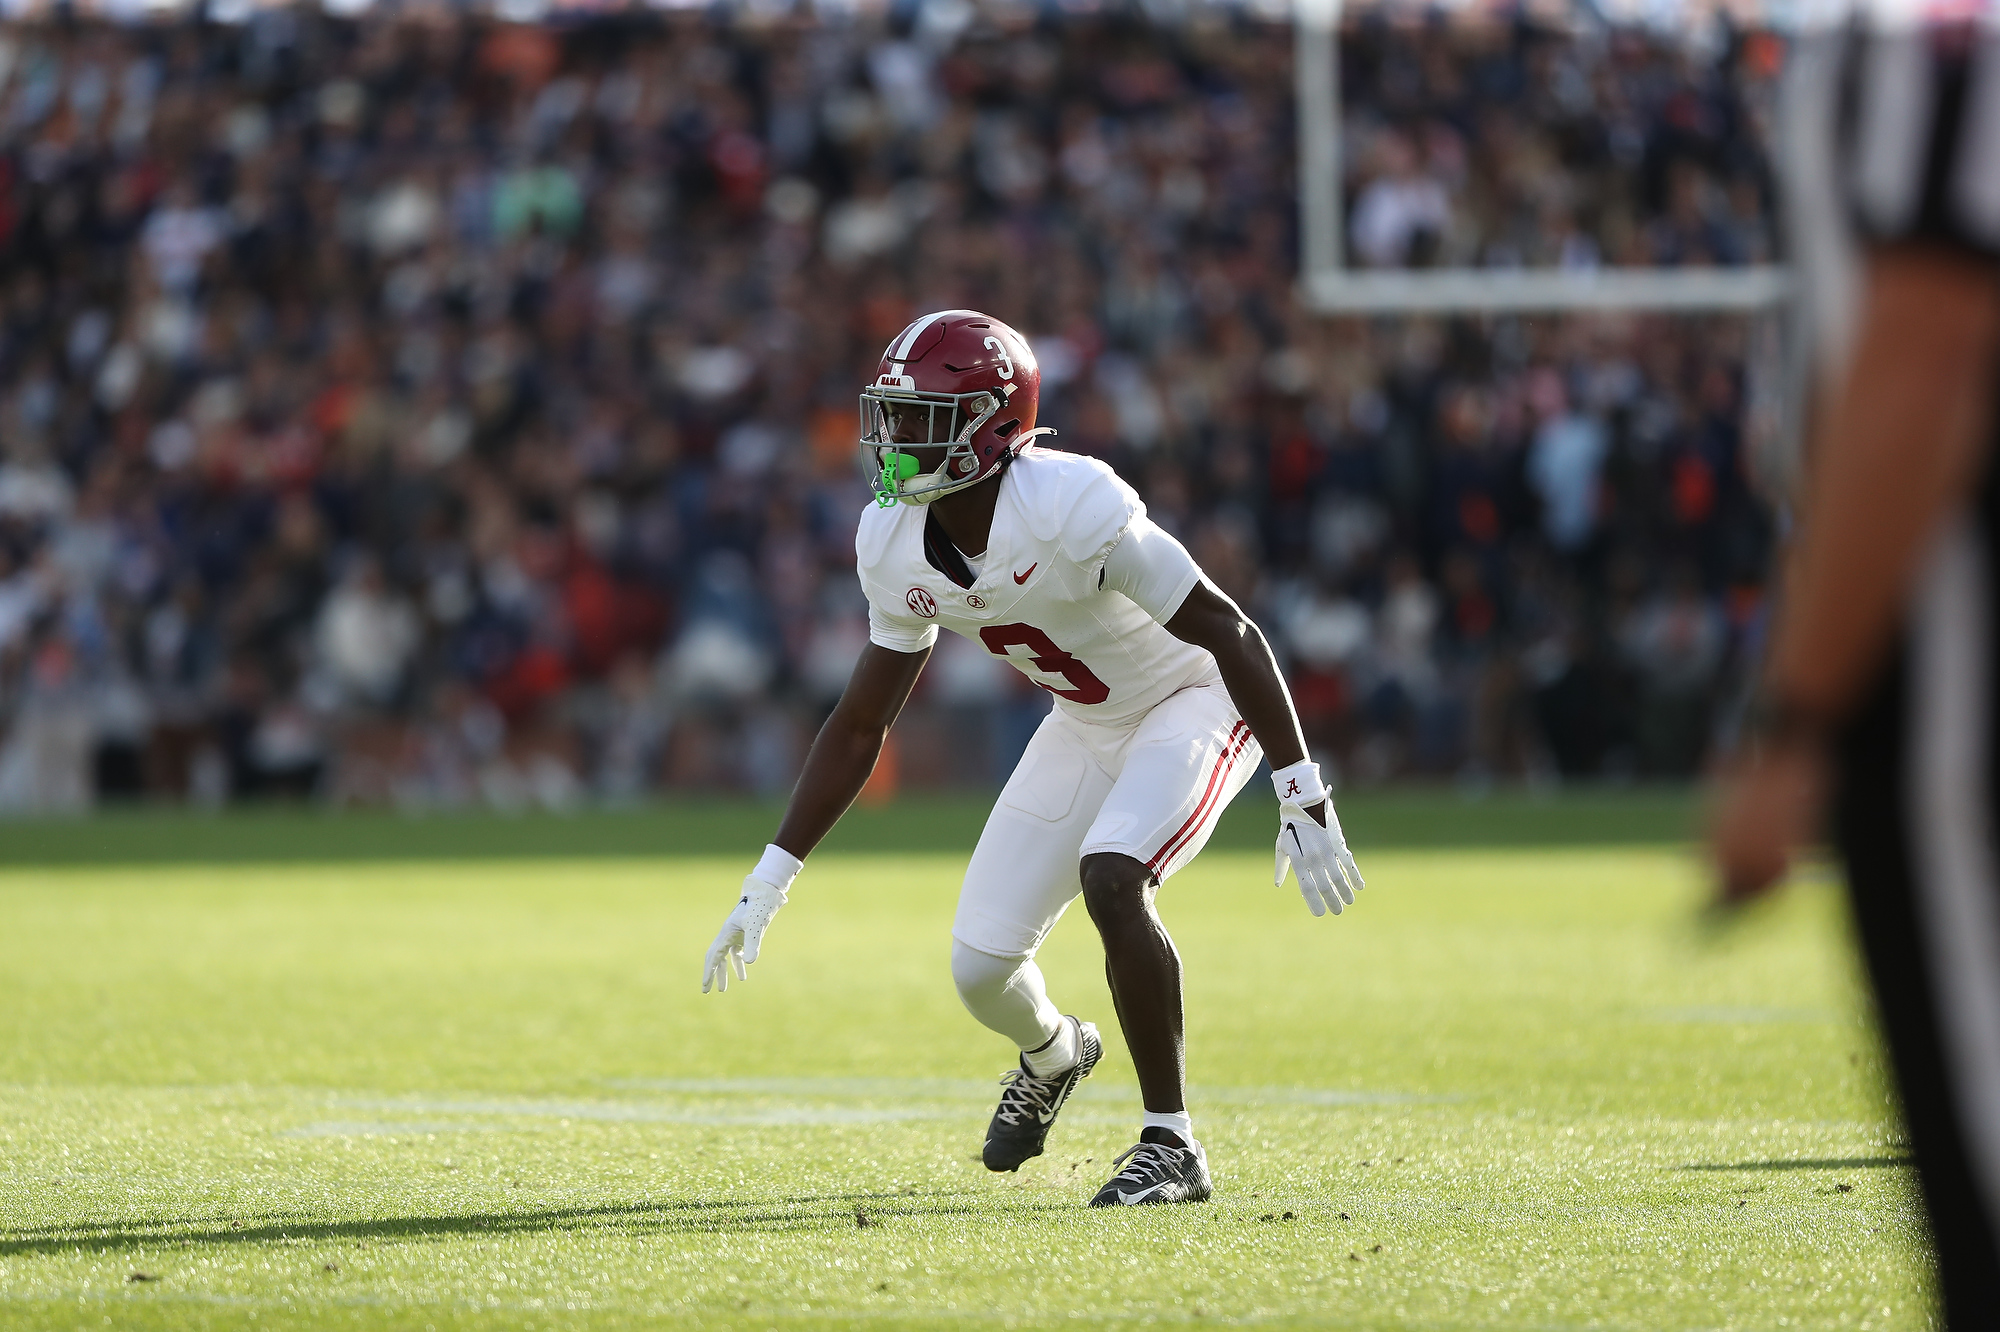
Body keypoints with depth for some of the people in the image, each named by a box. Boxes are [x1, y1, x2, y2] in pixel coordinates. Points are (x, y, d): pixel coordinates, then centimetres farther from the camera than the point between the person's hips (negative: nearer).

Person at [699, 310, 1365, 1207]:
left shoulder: (1069, 507, -33)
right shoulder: (896, 544, -12)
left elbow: (1229, 634, -28)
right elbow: (859, 726, -1)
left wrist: (1304, 803, -29)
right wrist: (766, 887, -3)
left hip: (1196, 701, -7)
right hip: (1088, 723, 7)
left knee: (1109, 881, -32)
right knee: (981, 967, 1)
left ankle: (1171, 1147, -17)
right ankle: (1054, 1056, 40)